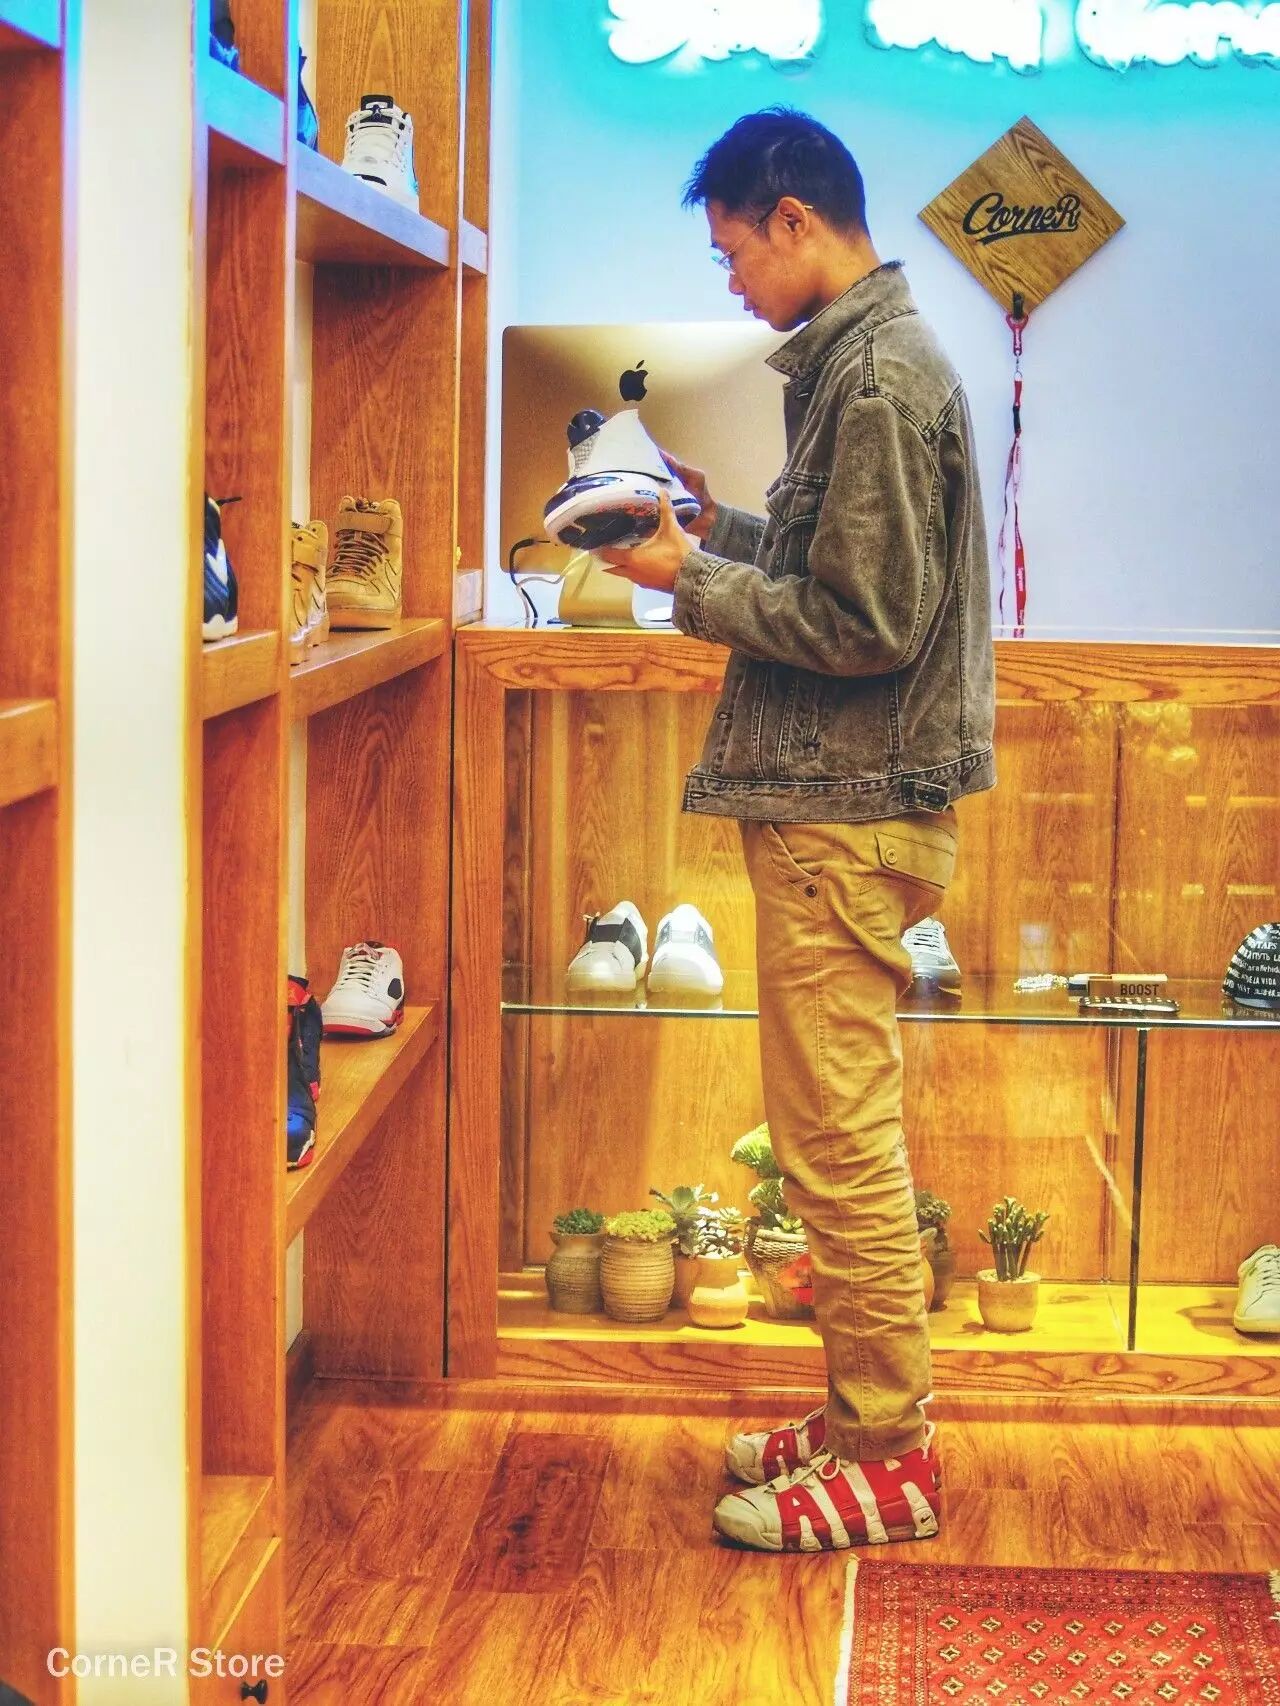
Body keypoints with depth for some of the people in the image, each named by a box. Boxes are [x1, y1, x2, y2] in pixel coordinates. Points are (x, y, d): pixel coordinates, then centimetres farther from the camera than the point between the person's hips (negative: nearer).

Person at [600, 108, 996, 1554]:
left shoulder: (877, 374, -16)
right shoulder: (869, 358, 15)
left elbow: (865, 624, -20)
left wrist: (696, 584, -11)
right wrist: (727, 532, 10)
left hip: (848, 816, -10)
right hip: (839, 800, 10)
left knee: (839, 1143, -3)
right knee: (841, 1136, 16)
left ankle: (887, 1457, 6)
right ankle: (864, 1413, 26)